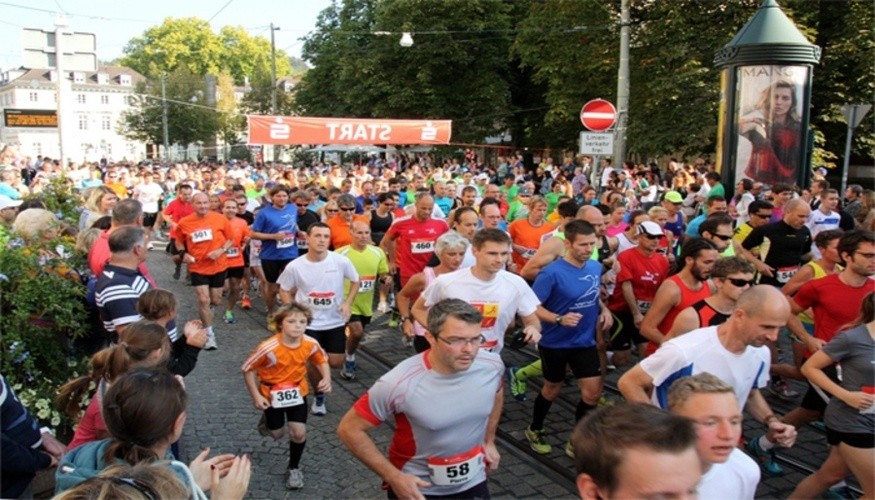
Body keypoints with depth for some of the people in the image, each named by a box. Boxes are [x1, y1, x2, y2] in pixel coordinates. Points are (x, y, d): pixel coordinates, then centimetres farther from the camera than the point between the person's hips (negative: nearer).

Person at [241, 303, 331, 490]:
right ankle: (268, 418, 52)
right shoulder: (269, 348, -32)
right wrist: (256, 396, -18)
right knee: (277, 434, 15)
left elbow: (322, 360, -2)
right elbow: (248, 369, -19)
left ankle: (294, 468, 22)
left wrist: (327, 379, -19)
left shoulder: (311, 344, -22)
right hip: (272, 393, -2)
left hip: (297, 391, 2)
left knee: (299, 432, -6)